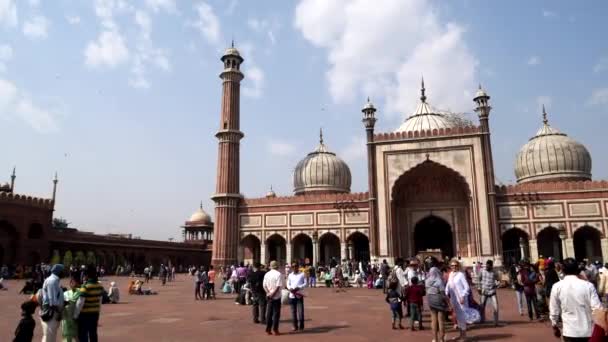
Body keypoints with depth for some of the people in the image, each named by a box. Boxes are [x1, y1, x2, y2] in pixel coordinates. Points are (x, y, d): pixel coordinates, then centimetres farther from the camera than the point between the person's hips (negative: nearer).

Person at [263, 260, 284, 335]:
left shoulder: (266, 274, 5)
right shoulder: (278, 274, -12)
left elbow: (264, 285, 1)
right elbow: (278, 286, -18)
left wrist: (268, 293, -4)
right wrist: (273, 294, -13)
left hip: (269, 296, 5)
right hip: (276, 296, -5)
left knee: (269, 313, 11)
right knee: (276, 313, 3)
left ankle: (268, 329, 13)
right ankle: (275, 329, 4)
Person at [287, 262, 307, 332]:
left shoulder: (302, 274, 2)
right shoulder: (290, 275, 11)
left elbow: (305, 283, -1)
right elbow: (288, 284, 12)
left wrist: (298, 288, -14)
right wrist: (290, 288, -10)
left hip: (299, 295, -3)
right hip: (292, 295, 3)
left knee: (300, 310, -5)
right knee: (293, 311, 5)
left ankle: (301, 326, 6)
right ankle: (295, 326, 13)